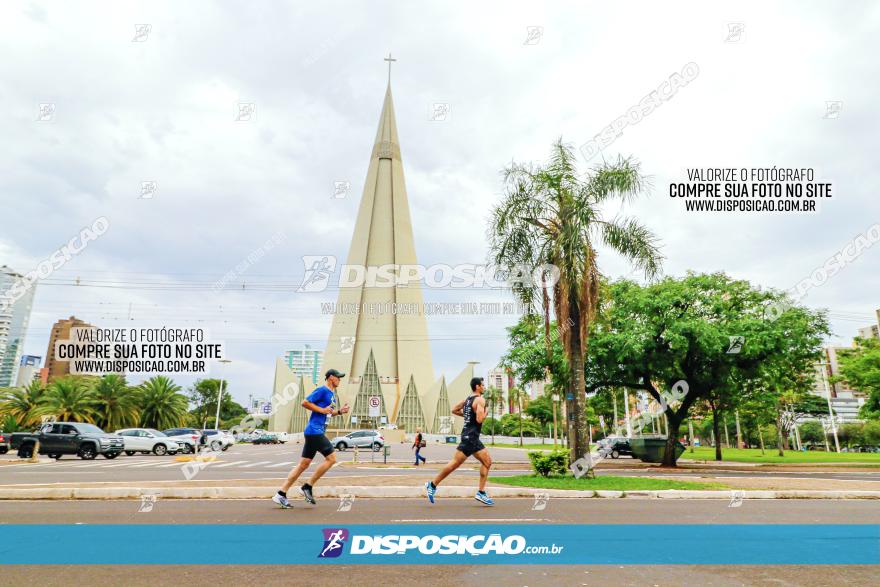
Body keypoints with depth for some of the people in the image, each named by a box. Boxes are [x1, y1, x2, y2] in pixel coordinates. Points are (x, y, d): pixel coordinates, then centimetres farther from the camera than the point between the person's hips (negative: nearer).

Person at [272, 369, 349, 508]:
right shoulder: (322, 390, -10)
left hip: (314, 432, 9)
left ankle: (281, 494, 10)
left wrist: (340, 411, 12)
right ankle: (308, 487, 0)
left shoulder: (332, 393, 19)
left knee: (304, 464, 8)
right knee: (331, 458, -7)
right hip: (315, 431, -9)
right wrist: (322, 410, -15)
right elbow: (305, 402, -15)